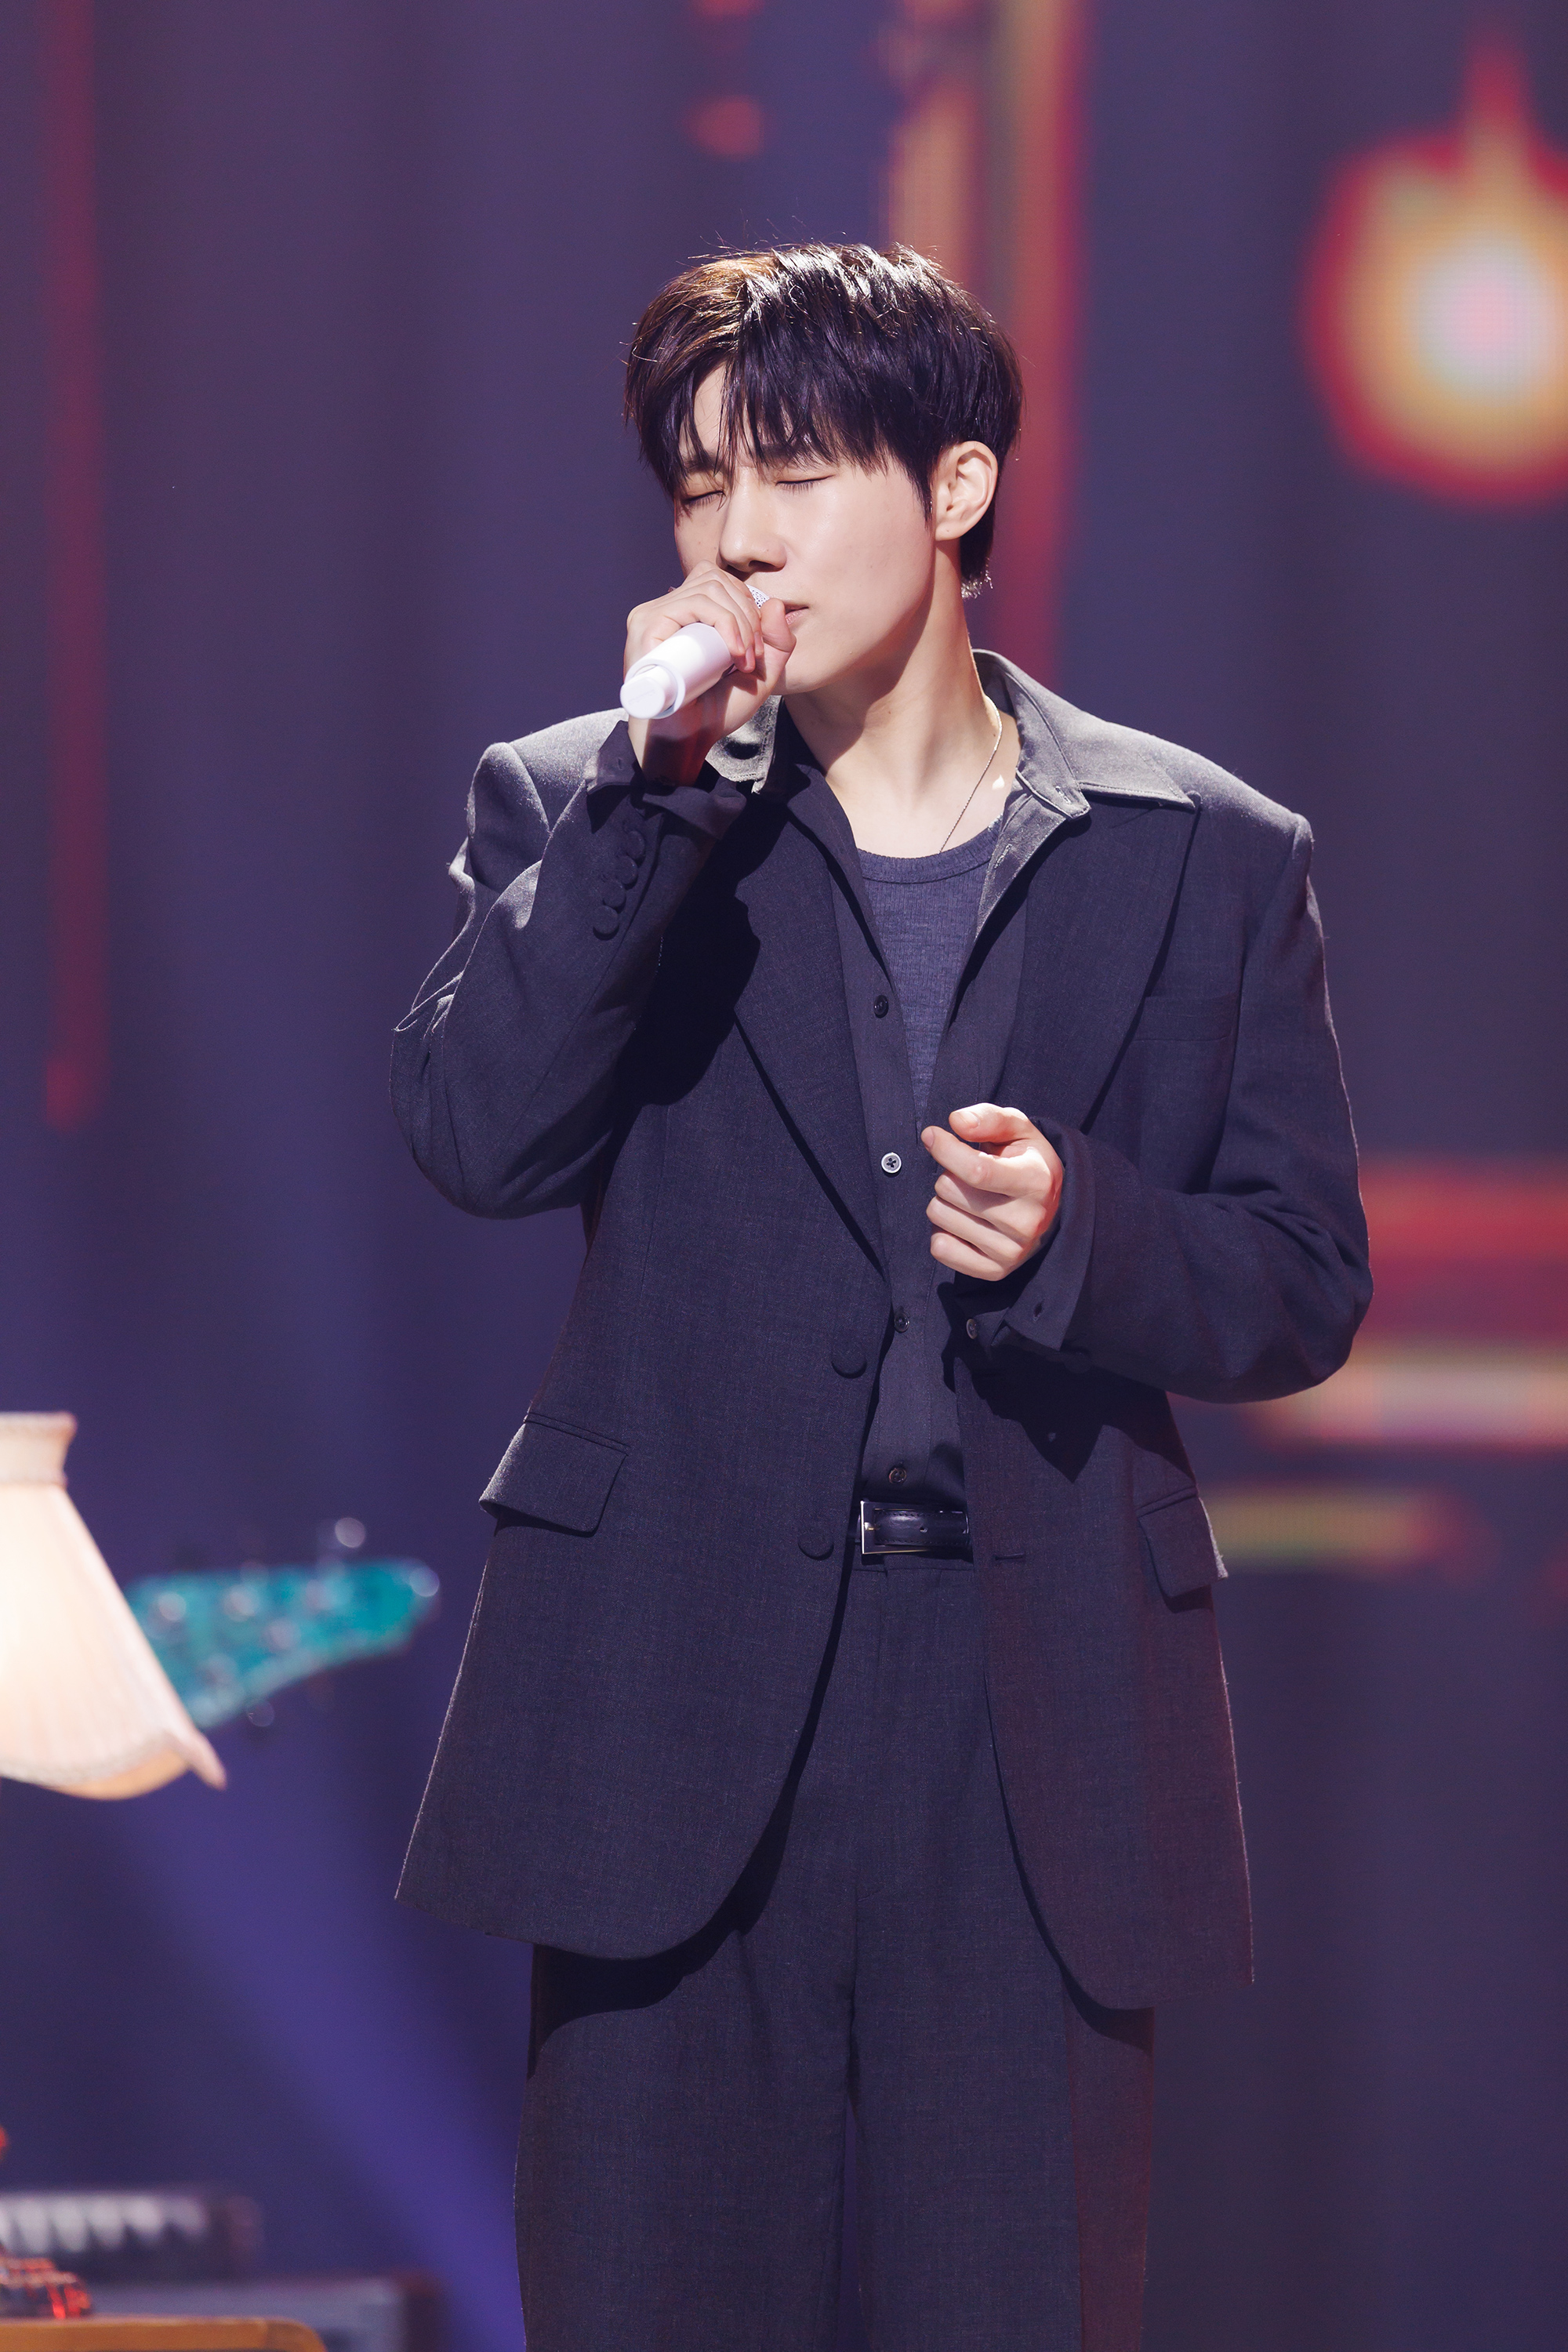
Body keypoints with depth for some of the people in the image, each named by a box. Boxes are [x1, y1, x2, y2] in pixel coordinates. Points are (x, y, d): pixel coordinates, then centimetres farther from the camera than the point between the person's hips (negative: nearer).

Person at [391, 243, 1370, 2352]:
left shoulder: (1208, 862, 9)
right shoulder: (583, 814, 8)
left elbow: (1305, 1285, 8)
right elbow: (474, 1134, -8)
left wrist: (1079, 1236, -12)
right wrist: (661, 783, -12)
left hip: (1042, 1722, 0)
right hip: (679, 1699, 0)